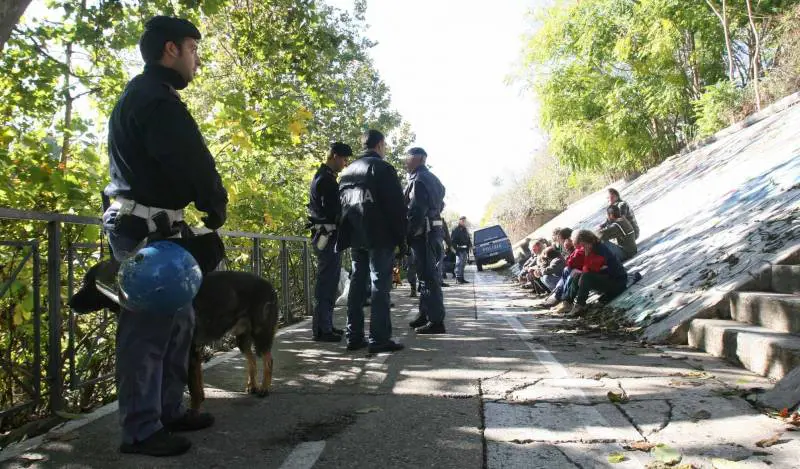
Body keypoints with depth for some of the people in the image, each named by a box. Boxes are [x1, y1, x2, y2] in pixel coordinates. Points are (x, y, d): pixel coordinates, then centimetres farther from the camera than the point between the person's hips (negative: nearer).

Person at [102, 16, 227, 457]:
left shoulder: (142, 94, 21)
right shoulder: (155, 97, -14)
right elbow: (191, 162, -19)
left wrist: (204, 205, 9)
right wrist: (216, 207, -3)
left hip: (150, 225, 11)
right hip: (145, 228, -11)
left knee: (178, 319, 14)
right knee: (149, 326, -6)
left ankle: (167, 410, 23)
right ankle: (141, 430, 3)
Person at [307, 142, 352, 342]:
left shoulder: (322, 177, 19)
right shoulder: (327, 179, -14)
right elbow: (333, 211, -20)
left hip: (325, 236, 11)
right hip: (328, 236, -11)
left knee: (327, 283, 14)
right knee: (327, 283, -7)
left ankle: (326, 326, 21)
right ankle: (322, 329, -3)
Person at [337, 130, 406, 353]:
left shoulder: (347, 171, 15)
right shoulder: (383, 168, -6)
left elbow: (341, 204, 15)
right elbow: (396, 205, -10)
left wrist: (347, 236, 16)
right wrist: (401, 238, -5)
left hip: (355, 237, 7)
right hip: (379, 237, -7)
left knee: (357, 282, 11)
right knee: (380, 284, -5)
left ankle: (354, 336, 13)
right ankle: (379, 339, -6)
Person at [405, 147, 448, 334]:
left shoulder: (419, 180, -12)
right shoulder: (431, 178, 19)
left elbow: (416, 211, -20)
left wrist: (407, 235, -16)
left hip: (423, 233, -10)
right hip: (433, 230, 10)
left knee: (428, 276, -9)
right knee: (427, 274, 16)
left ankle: (436, 321, -8)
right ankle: (424, 314, 26)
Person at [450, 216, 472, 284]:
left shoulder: (465, 229, 20)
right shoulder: (456, 229, -5)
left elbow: (468, 239, 26)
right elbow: (452, 239, -11)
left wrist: (470, 245, 12)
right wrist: (455, 247, -18)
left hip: (465, 249, 8)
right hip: (459, 249, -8)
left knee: (463, 264, 10)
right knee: (459, 263, -12)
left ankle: (461, 278, 15)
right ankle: (458, 278, -12)